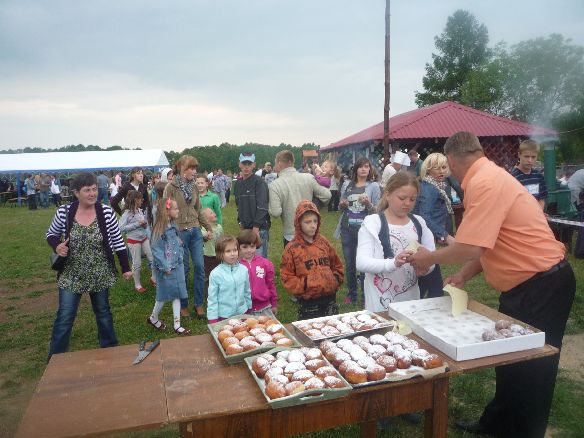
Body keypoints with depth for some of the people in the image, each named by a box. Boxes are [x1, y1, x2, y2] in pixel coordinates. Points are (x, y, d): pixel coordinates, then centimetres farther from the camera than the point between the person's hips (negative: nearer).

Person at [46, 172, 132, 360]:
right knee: (64, 316, 4)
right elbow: (51, 234, 7)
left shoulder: (106, 212, -12)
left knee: (103, 312, 17)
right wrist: (56, 246, -16)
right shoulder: (63, 212, -10)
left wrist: (126, 268, -1)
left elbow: (118, 242, -3)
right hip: (71, 276, 0)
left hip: (100, 275, 0)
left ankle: (110, 349, 34)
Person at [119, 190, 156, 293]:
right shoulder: (127, 213, -14)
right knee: (137, 264, 5)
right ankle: (137, 285, 21)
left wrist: (145, 224, -8)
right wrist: (136, 224, -21)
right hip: (133, 240, -6)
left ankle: (153, 279, 27)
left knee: (153, 259, 7)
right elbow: (121, 227, -19)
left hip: (144, 238, 6)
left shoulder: (140, 211, 3)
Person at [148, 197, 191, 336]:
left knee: (177, 295, 10)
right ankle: (153, 318, 35)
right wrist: (165, 267, -16)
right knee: (164, 296, 10)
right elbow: (156, 250, -17)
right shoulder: (159, 230, -18)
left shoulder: (173, 226, 2)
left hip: (178, 266, 6)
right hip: (166, 269, -6)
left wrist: (180, 259, 3)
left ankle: (177, 325, 19)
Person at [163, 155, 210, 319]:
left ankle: (199, 304, 17)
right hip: (179, 232, -5)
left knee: (199, 266, 2)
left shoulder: (193, 186, 8)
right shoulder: (171, 187, -9)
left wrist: (208, 228, 18)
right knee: (183, 269, 5)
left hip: (195, 230, 5)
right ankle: (183, 305, 22)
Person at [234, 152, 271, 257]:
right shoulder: (238, 183, 13)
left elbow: (262, 207, -16)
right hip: (245, 228, 7)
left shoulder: (259, 182, -9)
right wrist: (240, 221, 12)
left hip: (259, 228, -7)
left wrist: (256, 227, -19)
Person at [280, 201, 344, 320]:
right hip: (308, 303, -4)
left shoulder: (324, 242, 6)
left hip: (330, 299, 4)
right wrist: (305, 284, -14)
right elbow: (286, 278, -6)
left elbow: (337, 266, 15)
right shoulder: (292, 249, -6)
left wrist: (335, 280, -1)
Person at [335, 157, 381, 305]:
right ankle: (351, 294, 29)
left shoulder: (374, 186, -2)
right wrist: (342, 205, -5)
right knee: (349, 264, 14)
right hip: (347, 228, 4)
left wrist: (368, 203, -21)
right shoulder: (347, 184, 8)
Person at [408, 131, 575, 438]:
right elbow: (485, 244, 12)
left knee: (532, 368, 8)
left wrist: (428, 258, -14)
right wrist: (461, 277, 7)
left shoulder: (484, 183, -24)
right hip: (523, 285, 10)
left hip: (542, 286, -10)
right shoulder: (489, 177, 8)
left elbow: (470, 248, -31)